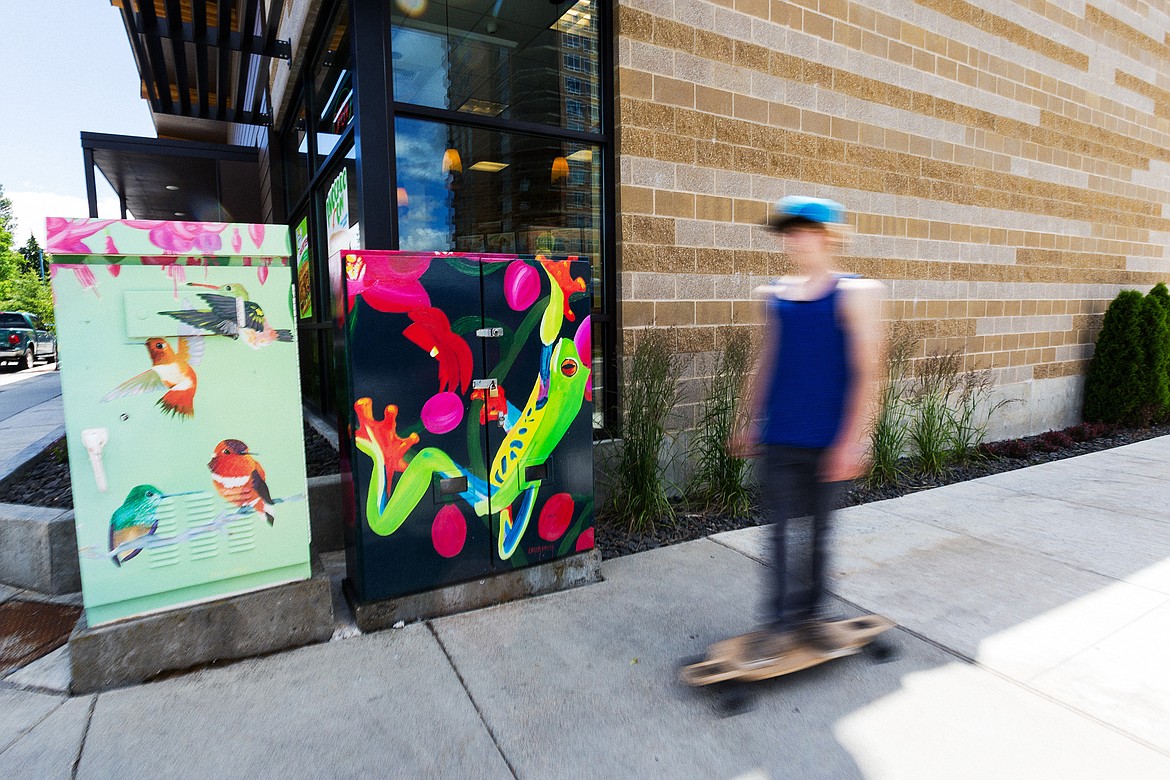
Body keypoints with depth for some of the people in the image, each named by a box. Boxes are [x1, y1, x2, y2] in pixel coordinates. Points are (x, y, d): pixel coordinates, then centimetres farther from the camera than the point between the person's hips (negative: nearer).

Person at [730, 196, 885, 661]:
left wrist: (853, 440, -13)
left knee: (817, 530, 12)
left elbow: (867, 373, -9)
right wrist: (748, 422, 15)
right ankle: (780, 623, 18)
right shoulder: (775, 295, 7)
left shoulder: (856, 293, -5)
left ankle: (812, 615, 30)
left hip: (828, 440, -2)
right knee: (787, 532, 6)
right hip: (778, 438, 3)